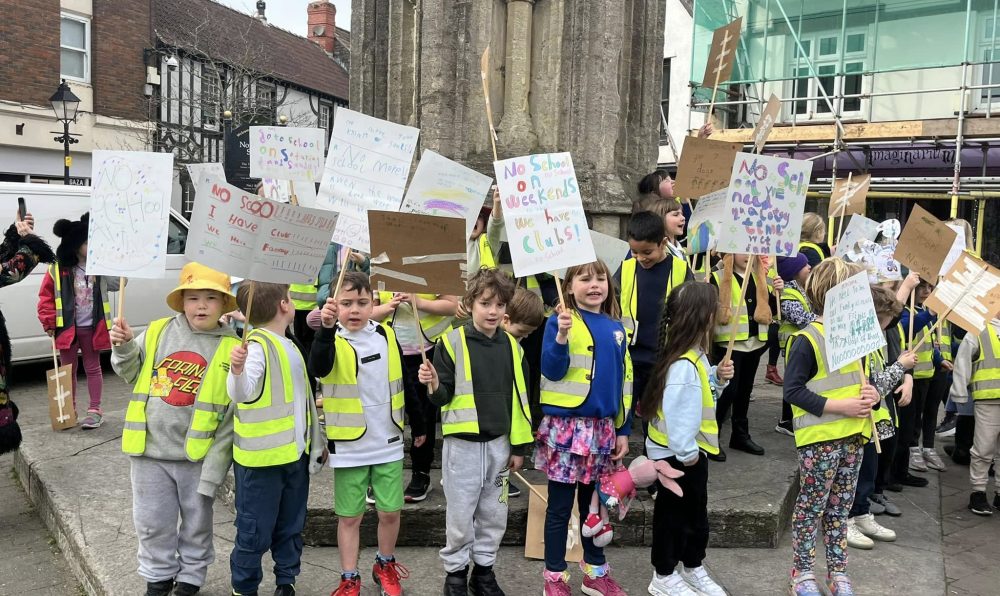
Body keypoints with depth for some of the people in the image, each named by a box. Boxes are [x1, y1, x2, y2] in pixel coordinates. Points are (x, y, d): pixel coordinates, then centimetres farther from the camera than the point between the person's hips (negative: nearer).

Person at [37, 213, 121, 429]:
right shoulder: (58, 269, -7)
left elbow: (117, 284, -9)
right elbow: (46, 296, -2)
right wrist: (49, 322, -4)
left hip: (92, 327, 0)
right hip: (67, 328, 0)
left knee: (92, 368, 8)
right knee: (68, 369, 12)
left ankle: (95, 410, 15)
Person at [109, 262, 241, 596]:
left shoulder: (230, 349, -11)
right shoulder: (157, 332, -1)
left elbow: (231, 414, -10)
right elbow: (132, 373, 14)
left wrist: (214, 467, -12)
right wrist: (123, 348, -8)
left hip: (197, 455, -2)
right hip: (150, 449, 3)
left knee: (196, 522, 16)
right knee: (152, 521, 16)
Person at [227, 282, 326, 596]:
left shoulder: (290, 346, 12)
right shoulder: (257, 346, -17)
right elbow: (241, 393, -33)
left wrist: (316, 441, 23)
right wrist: (236, 370, -54)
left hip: (295, 454, 8)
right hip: (262, 457, -8)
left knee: (290, 526, 19)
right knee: (255, 531, 5)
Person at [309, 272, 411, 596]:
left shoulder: (387, 335, 1)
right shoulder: (331, 340, -10)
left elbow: (404, 380, 12)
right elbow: (319, 368, -35)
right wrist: (327, 327, -50)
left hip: (388, 444, 3)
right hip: (349, 447, -3)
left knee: (390, 511, 11)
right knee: (349, 516, 9)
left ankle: (385, 565, 34)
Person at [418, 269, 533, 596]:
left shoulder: (512, 346, 4)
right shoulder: (453, 341, -8)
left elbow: (519, 398, 8)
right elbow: (444, 396, -6)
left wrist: (519, 446, 8)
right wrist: (434, 386, -29)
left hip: (499, 443, 4)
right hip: (462, 443, -4)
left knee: (494, 515, 13)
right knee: (460, 515, 5)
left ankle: (484, 570, 30)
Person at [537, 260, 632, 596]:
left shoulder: (615, 327, 9)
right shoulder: (561, 322, -8)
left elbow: (624, 380, 12)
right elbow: (552, 372, -16)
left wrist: (623, 429, 11)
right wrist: (561, 336, -31)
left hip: (602, 428, 5)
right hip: (566, 427, -5)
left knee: (594, 504, 17)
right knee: (560, 507, 5)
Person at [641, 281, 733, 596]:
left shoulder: (696, 355, 3)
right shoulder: (683, 365, -29)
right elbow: (677, 411, -31)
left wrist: (718, 377, -2)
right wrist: (686, 451, -24)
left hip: (692, 450, 10)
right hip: (676, 454, -10)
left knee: (696, 512, 22)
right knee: (673, 513, 7)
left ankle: (693, 568, 40)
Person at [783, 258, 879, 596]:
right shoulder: (807, 339, -13)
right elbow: (792, 390, -17)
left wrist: (871, 394, -1)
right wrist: (839, 406, -21)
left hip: (853, 436, 7)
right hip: (819, 438, -7)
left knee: (840, 507, 16)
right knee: (812, 506, 4)